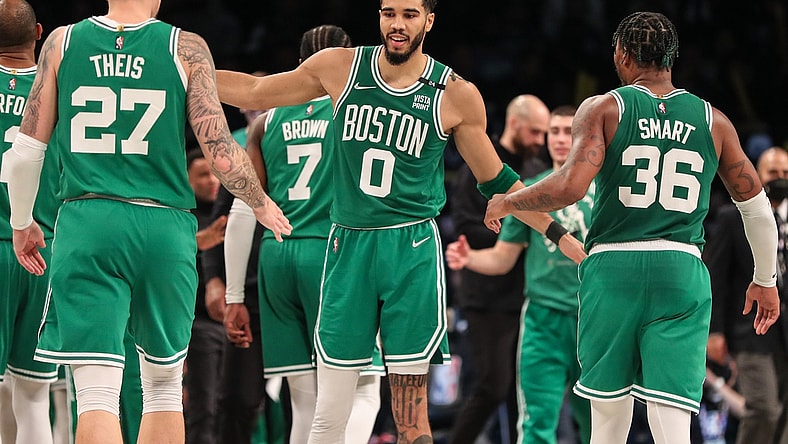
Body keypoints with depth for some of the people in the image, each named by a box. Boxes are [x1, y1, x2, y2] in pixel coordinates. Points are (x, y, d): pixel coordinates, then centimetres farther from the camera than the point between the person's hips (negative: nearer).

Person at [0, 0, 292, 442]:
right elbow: (222, 156, -4)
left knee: (97, 394, -5)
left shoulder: (62, 43, 5)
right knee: (164, 386, 18)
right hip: (164, 224, 0)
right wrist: (263, 205, 16)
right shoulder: (187, 48, 0)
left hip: (86, 223, 0)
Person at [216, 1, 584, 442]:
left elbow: (496, 180, 11)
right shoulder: (340, 68, 3)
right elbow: (253, 92, 15)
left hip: (413, 252, -2)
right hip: (348, 245, 2)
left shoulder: (455, 94, -1)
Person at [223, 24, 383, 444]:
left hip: (277, 253, 4)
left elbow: (242, 212, 9)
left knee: (305, 398, 10)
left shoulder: (268, 120, 13)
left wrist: (234, 295, 11)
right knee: (361, 392, -2)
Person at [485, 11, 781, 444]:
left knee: (609, 407, 16)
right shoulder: (713, 121, 9)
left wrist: (507, 202, 3)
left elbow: (571, 185, -14)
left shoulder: (603, 109, 0)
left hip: (612, 266, -1)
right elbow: (757, 208, 15)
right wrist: (765, 280, 29)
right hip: (681, 270, 1)